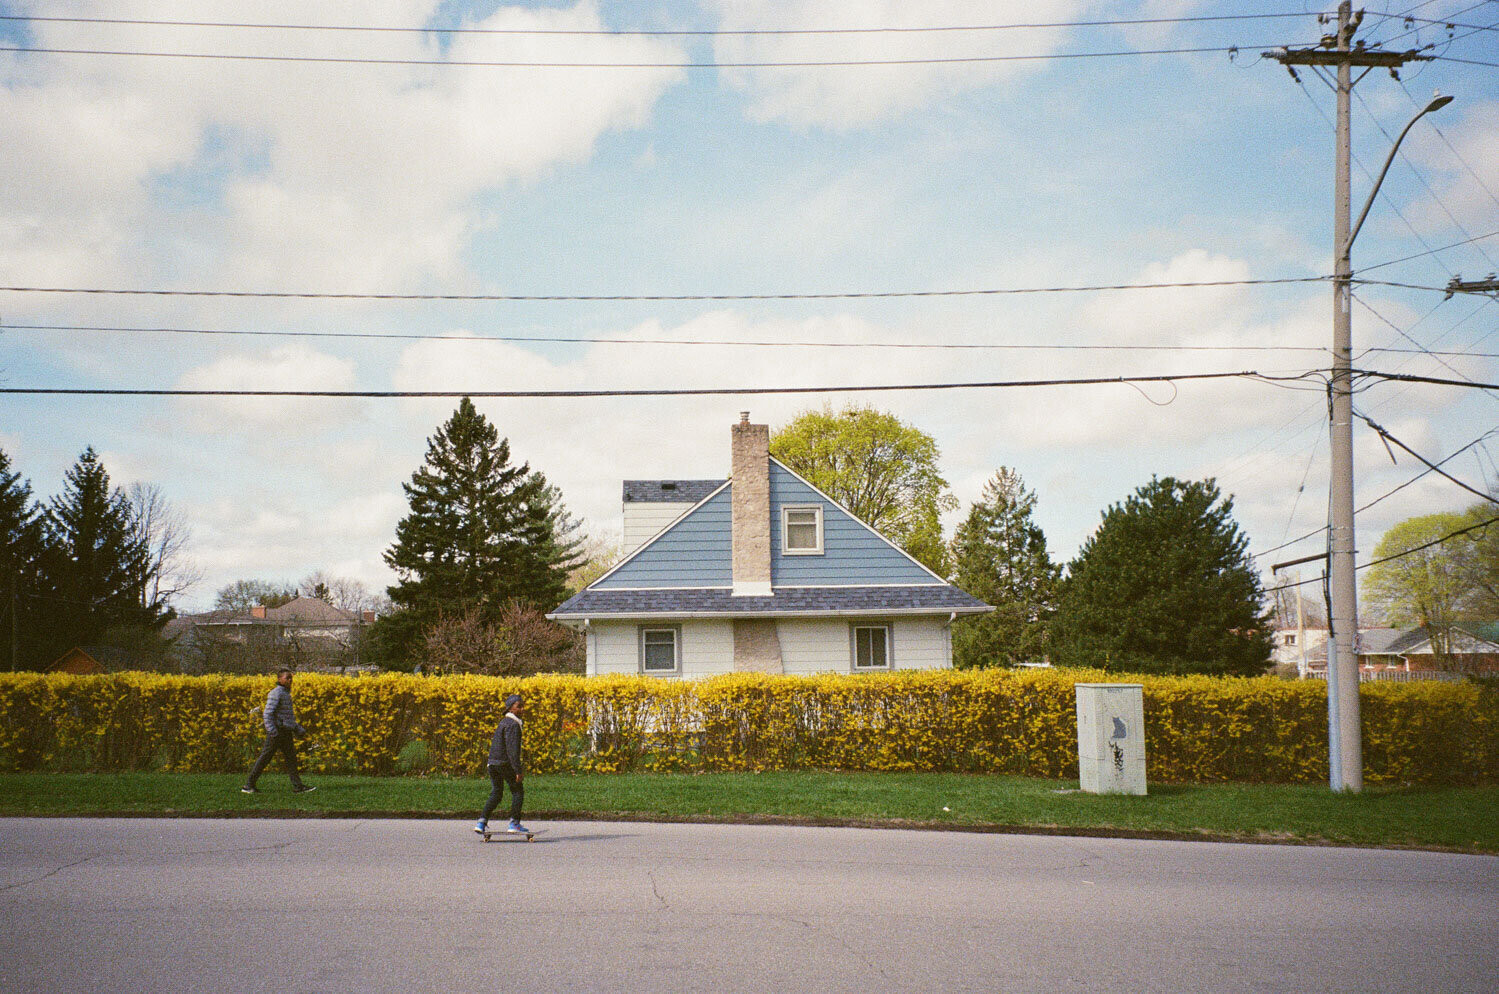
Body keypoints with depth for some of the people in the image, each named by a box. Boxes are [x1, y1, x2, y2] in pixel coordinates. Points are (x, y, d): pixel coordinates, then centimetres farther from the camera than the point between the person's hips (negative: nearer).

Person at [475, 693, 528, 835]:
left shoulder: (504, 722, 18)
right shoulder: (513, 725, -14)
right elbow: (512, 749, -20)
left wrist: (519, 767, 29)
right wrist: (518, 770, -20)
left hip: (492, 762, 9)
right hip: (505, 763, -9)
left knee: (496, 794, 14)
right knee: (518, 791, 6)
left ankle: (482, 822, 2)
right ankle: (514, 823, 6)